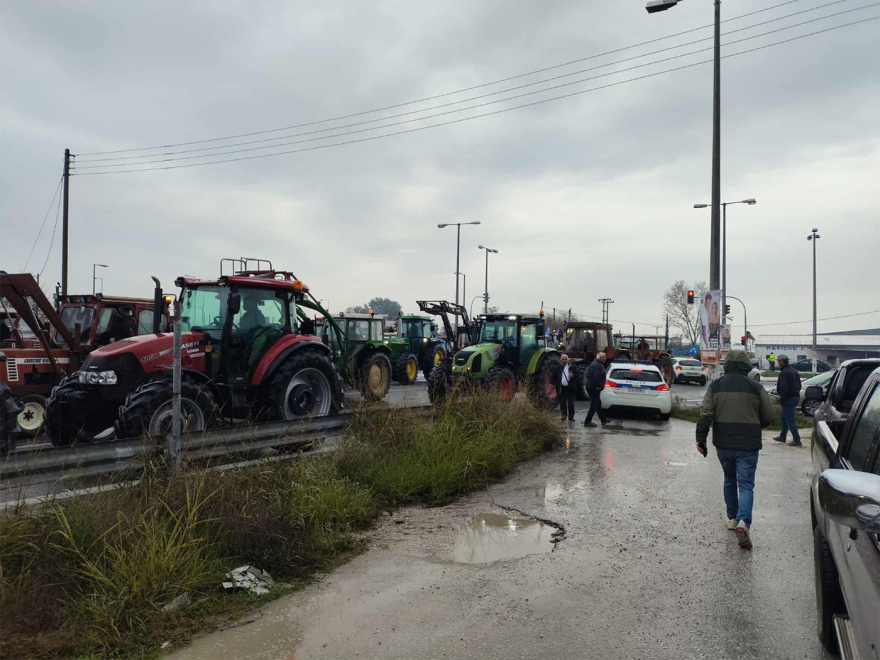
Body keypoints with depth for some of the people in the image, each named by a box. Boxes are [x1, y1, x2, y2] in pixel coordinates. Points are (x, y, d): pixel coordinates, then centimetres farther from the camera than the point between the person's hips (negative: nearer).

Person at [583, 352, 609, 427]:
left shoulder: (593, 363, 14)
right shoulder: (599, 366, -19)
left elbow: (588, 374, 20)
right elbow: (597, 377, -31)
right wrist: (599, 386, -20)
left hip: (589, 386, 11)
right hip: (594, 388, -11)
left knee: (598, 404, 20)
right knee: (594, 405, -4)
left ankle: (603, 419, 32)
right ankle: (587, 422, -1)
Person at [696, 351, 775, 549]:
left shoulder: (715, 386, 0)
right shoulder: (756, 387, -3)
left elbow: (706, 415, -7)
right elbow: (768, 417, 3)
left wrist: (701, 439, -4)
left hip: (723, 444, 2)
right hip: (748, 445, -2)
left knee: (729, 481, 21)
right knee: (746, 485, 0)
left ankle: (732, 518, 30)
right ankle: (743, 521, -19)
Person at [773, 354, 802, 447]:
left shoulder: (784, 373, -19)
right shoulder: (793, 370, 12)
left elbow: (784, 388, -25)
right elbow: (799, 385, 19)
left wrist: (782, 399, -16)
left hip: (788, 399, -10)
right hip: (796, 397, 10)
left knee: (789, 420, -5)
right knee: (785, 418, 21)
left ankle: (797, 440, -5)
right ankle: (782, 437, 30)